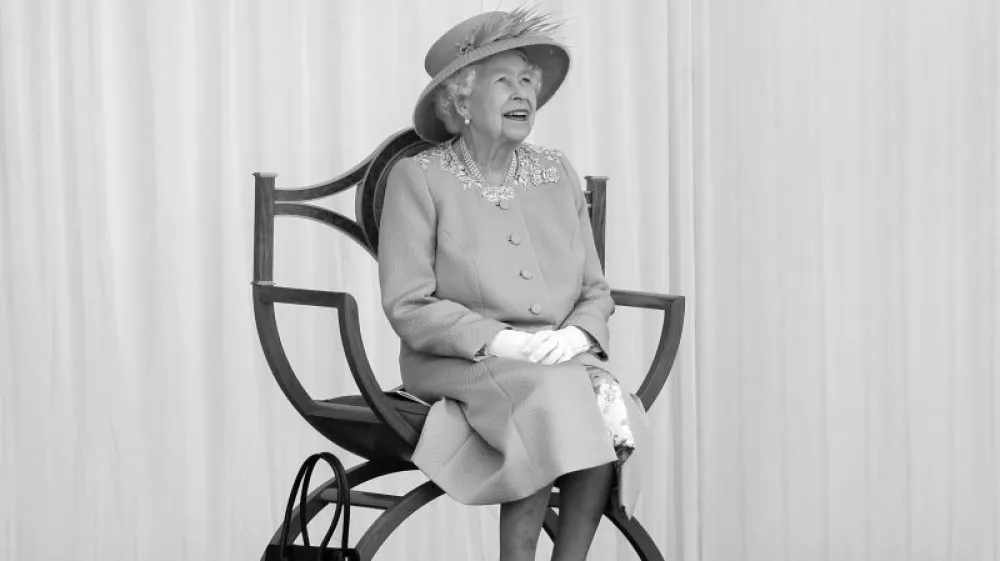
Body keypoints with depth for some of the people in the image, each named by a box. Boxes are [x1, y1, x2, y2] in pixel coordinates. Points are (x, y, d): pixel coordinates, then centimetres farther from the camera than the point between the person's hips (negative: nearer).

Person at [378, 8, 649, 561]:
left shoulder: (557, 174, 13)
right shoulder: (418, 178, -2)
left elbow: (595, 291, 14)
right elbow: (409, 308, -8)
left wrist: (577, 336, -9)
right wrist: (501, 340, -19)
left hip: (564, 360, 4)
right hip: (457, 366, -4)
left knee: (614, 414, -27)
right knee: (555, 397, -33)